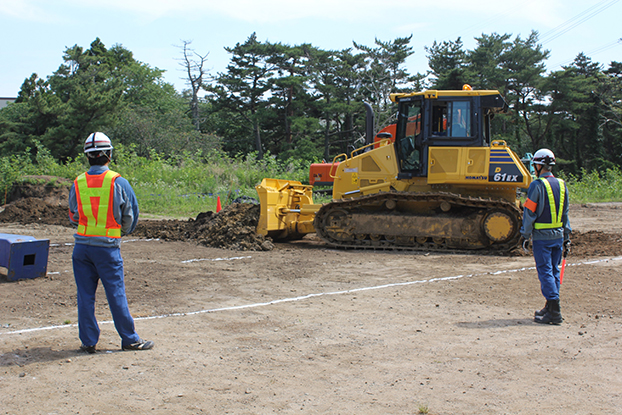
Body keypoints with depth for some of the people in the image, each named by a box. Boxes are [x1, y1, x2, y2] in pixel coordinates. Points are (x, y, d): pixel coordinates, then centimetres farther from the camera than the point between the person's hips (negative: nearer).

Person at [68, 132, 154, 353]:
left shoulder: (78, 183, 2)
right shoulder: (118, 182, -7)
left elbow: (73, 217, 10)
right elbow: (130, 215, 2)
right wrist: (120, 232, 21)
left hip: (82, 245, 3)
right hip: (108, 246, -3)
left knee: (85, 295, 9)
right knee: (116, 294, 4)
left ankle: (88, 341, 14)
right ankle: (130, 339, 12)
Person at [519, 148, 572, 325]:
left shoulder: (537, 185, -12)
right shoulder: (561, 185, 9)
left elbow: (529, 213, -11)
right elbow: (565, 213, 14)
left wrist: (525, 235, -2)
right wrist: (566, 236, 20)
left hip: (541, 236, -6)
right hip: (558, 235, 7)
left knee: (545, 272, -4)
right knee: (554, 271, 14)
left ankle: (554, 312, -7)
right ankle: (551, 307, 21)